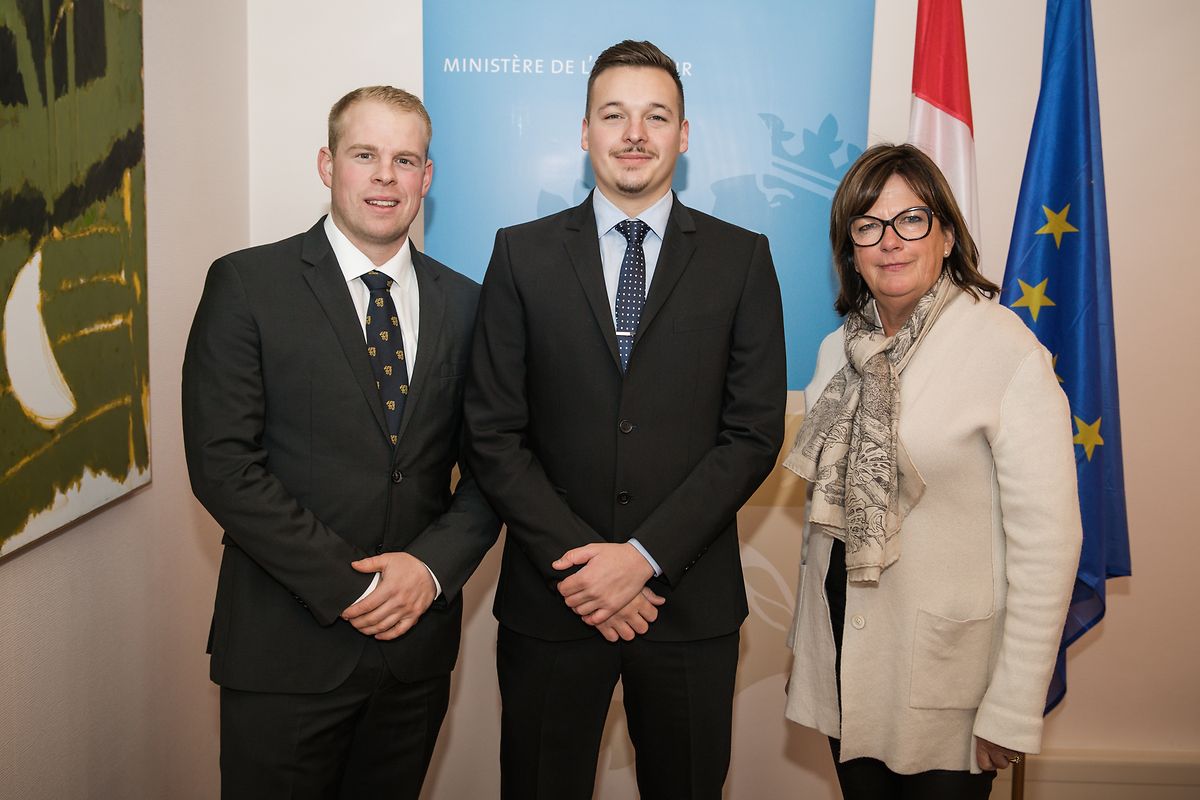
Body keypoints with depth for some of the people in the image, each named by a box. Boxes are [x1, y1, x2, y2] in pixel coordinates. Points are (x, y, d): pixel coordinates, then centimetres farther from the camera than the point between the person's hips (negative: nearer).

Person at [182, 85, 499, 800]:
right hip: (286, 648, -3)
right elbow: (222, 463, -12)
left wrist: (431, 565, -11)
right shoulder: (247, 284, -5)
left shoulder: (465, 303, 6)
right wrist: (350, 585, -15)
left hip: (419, 641, 3)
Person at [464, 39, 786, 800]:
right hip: (551, 598, 0)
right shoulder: (523, 254, 1)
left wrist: (645, 555, -12)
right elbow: (494, 433, -2)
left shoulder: (742, 258, 1)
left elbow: (754, 432, -4)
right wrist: (578, 562, -11)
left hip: (690, 598, 0)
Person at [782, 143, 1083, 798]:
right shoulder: (838, 350, 4)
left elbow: (1047, 539, -17)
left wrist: (1014, 709, -16)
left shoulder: (1008, 351, -16)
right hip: (843, 661, 5)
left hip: (947, 670, -5)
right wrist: (805, 640, 13)